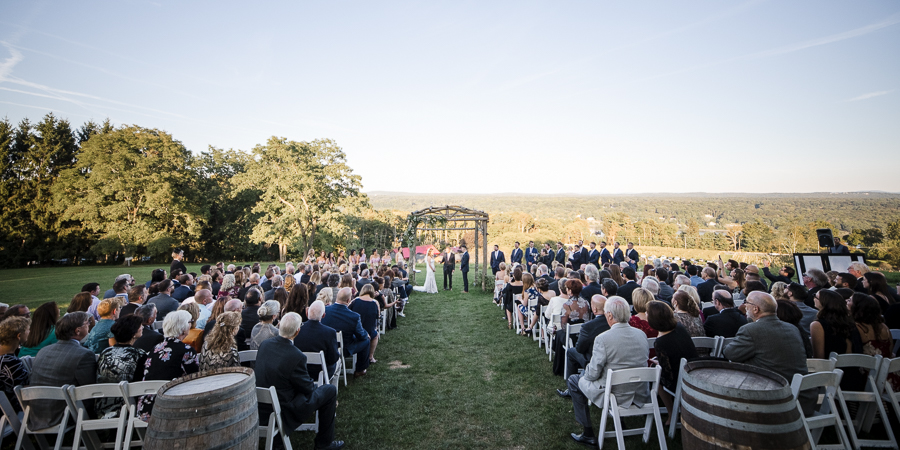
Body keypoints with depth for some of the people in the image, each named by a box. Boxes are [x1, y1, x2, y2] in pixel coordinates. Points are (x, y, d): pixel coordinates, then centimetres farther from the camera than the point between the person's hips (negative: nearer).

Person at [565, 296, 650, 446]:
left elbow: (593, 374, -17)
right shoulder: (642, 335, -4)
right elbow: (643, 363, 8)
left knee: (573, 380, 15)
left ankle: (588, 434, 17)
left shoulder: (602, 338, -22)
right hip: (641, 395, 6)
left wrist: (587, 373, 6)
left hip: (614, 394, -6)